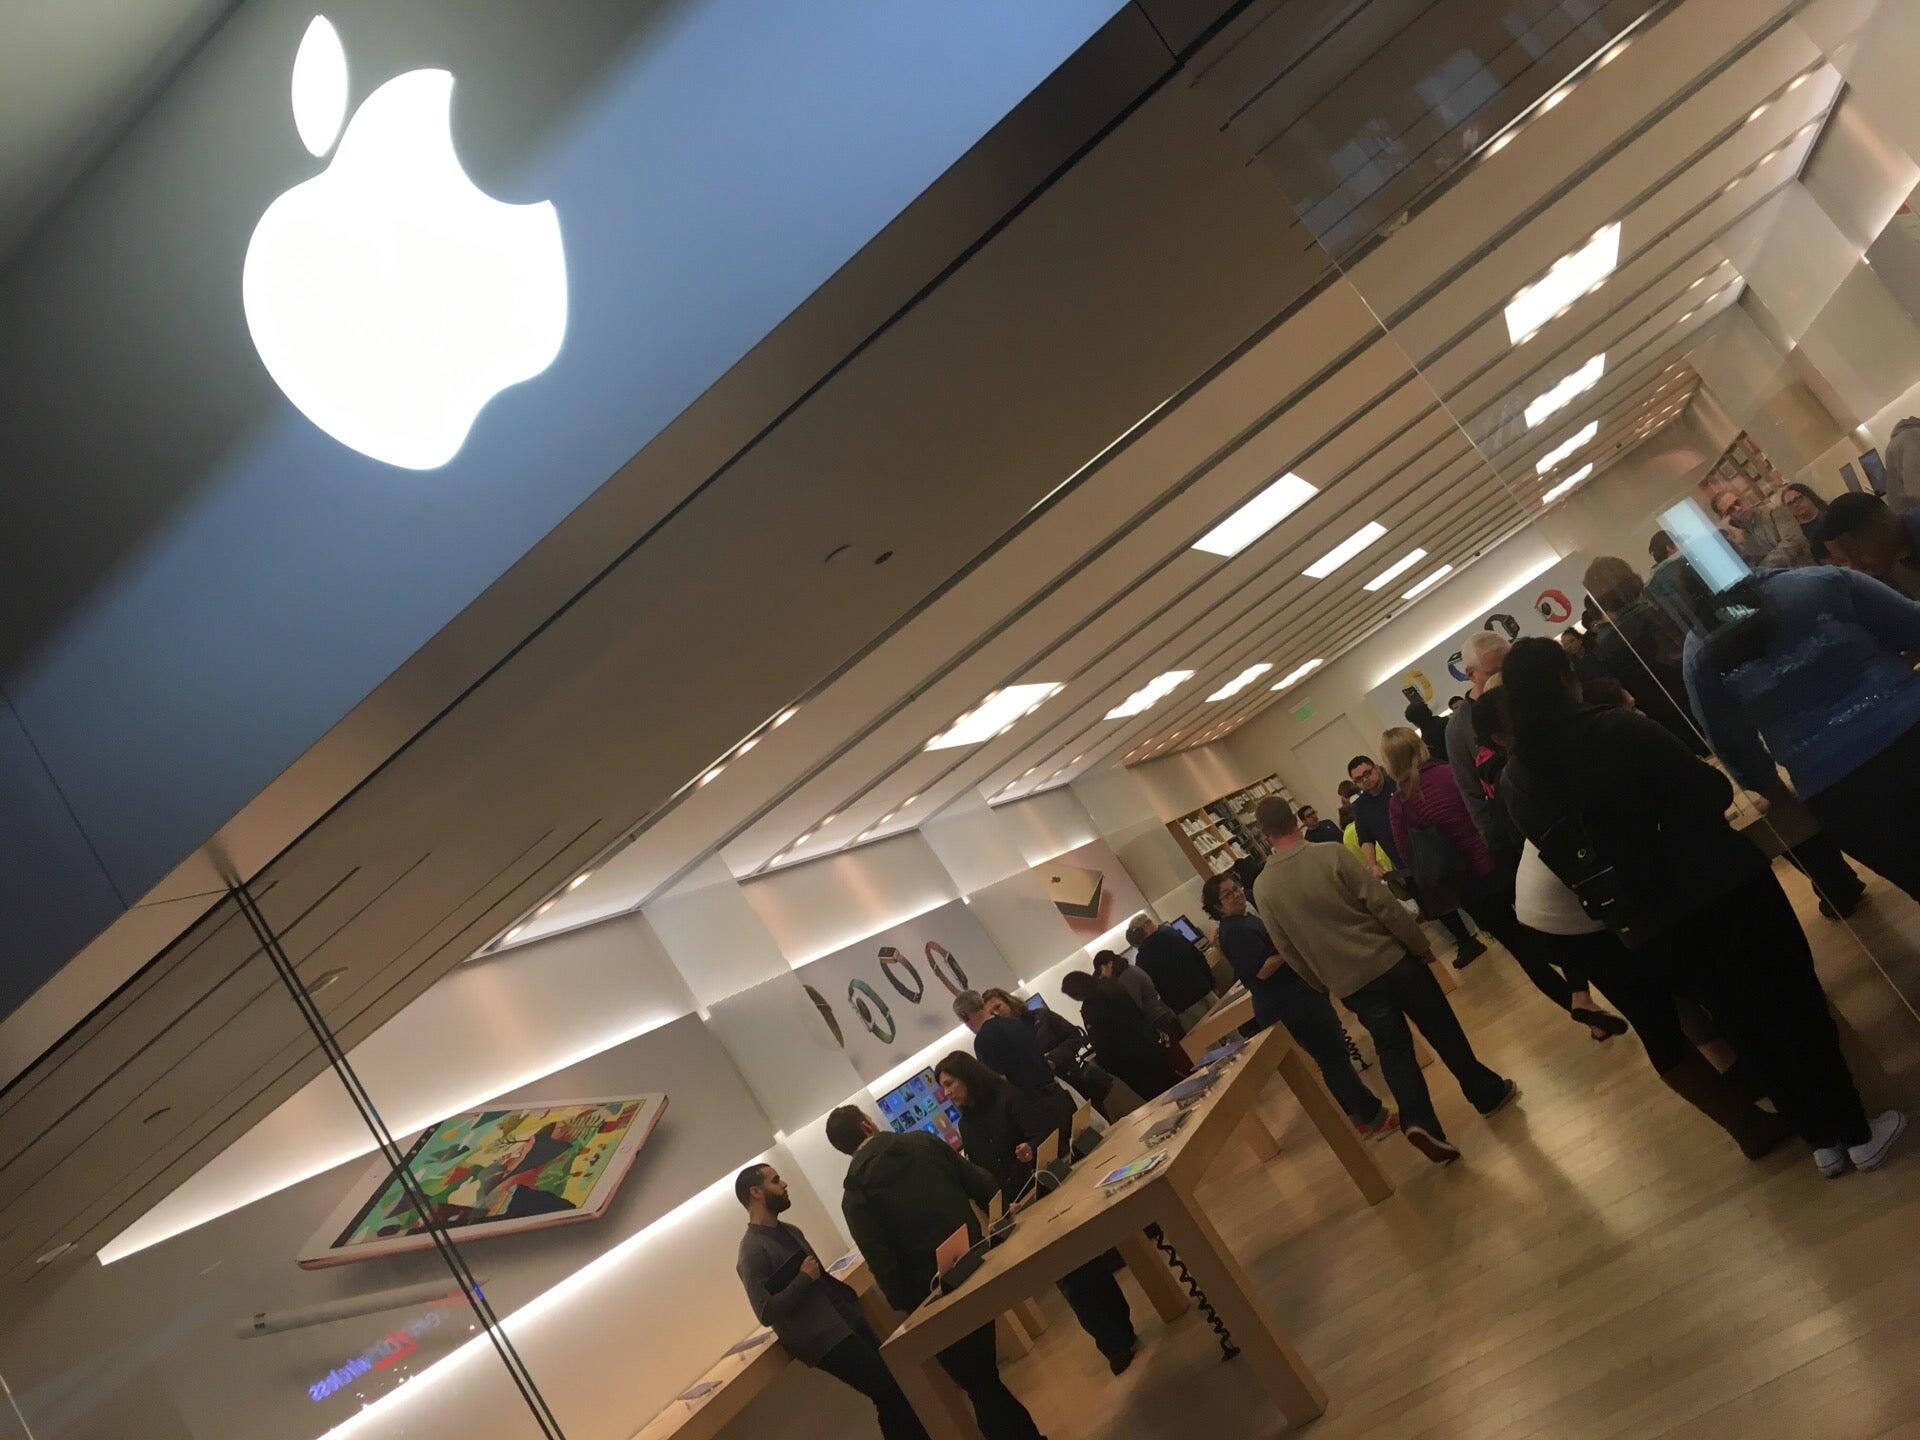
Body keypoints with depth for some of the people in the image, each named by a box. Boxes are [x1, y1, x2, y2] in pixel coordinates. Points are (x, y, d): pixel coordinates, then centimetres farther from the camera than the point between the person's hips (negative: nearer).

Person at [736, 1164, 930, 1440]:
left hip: (848, 1322, 9)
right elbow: (766, 1312, -21)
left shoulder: (789, 1231, 13)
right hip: (825, 1337, -8)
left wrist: (851, 1299, 11)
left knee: (897, 1382, 7)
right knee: (891, 1393, -9)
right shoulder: (753, 1250, -15)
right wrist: (803, 1278, -17)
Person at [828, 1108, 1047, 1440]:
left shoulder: (855, 1194, -8)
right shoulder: (923, 1141, 0)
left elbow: (882, 1264, -13)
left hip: (936, 1294, -3)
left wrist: (904, 1305, -1)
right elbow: (985, 1186, 3)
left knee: (981, 1386, 13)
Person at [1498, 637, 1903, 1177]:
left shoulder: (1516, 782, -3)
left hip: (1651, 923, 4)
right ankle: (1857, 1133, 25)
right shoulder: (1618, 728, -17)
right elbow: (1707, 787, -12)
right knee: (1793, 998, 14)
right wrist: (1744, 844, 7)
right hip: (1718, 885, -4)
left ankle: (1823, 1139, 32)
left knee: (1743, 1021, 20)